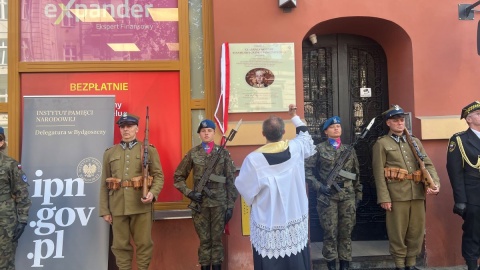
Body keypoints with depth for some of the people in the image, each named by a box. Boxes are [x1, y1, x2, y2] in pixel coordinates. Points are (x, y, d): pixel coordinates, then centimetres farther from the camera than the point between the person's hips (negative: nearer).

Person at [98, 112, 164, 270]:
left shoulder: (149, 150, 5)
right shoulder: (109, 153, 12)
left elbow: (159, 176, 3)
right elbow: (104, 184, 10)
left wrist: (153, 193, -17)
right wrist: (104, 210, 6)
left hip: (141, 205, -2)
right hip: (117, 207, 2)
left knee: (144, 243, 5)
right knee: (120, 245, 9)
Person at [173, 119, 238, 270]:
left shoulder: (223, 153, 0)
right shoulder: (193, 154, 1)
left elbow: (231, 181, 0)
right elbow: (178, 177, 8)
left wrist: (230, 205, -3)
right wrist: (189, 192, -6)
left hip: (219, 202, 0)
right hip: (200, 203, 0)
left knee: (217, 239, 8)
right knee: (204, 240, 9)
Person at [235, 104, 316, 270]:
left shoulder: (254, 159, -21)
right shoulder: (295, 148, -11)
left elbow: (244, 188, -8)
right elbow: (306, 137, 14)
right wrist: (295, 117, 24)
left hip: (268, 225, -3)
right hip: (295, 219, 3)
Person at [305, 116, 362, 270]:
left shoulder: (349, 149, 11)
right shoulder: (319, 149, 1)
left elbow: (356, 174, 13)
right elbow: (308, 170, -1)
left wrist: (358, 194, 10)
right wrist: (319, 186, -11)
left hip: (347, 195, 3)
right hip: (328, 195, -3)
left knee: (346, 231, 7)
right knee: (330, 232, 2)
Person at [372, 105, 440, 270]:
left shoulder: (415, 142, 16)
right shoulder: (381, 144, 1)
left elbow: (428, 164, 9)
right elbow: (379, 173, -6)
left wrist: (435, 183, -10)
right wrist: (384, 198, -13)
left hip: (418, 193, 5)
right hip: (397, 195, -5)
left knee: (417, 231, 11)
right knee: (398, 232, 4)